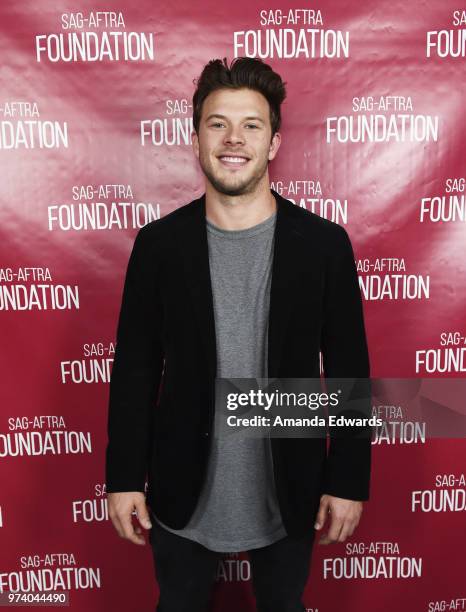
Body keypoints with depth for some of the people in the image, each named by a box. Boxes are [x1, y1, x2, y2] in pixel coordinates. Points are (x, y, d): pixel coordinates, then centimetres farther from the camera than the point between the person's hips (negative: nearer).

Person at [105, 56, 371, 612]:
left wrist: (348, 481, -3)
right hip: (183, 496, 1)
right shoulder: (158, 243, -9)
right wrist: (124, 478, -2)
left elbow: (348, 369, -5)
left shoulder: (325, 243, -10)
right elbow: (134, 368, -4)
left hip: (288, 498, 0)